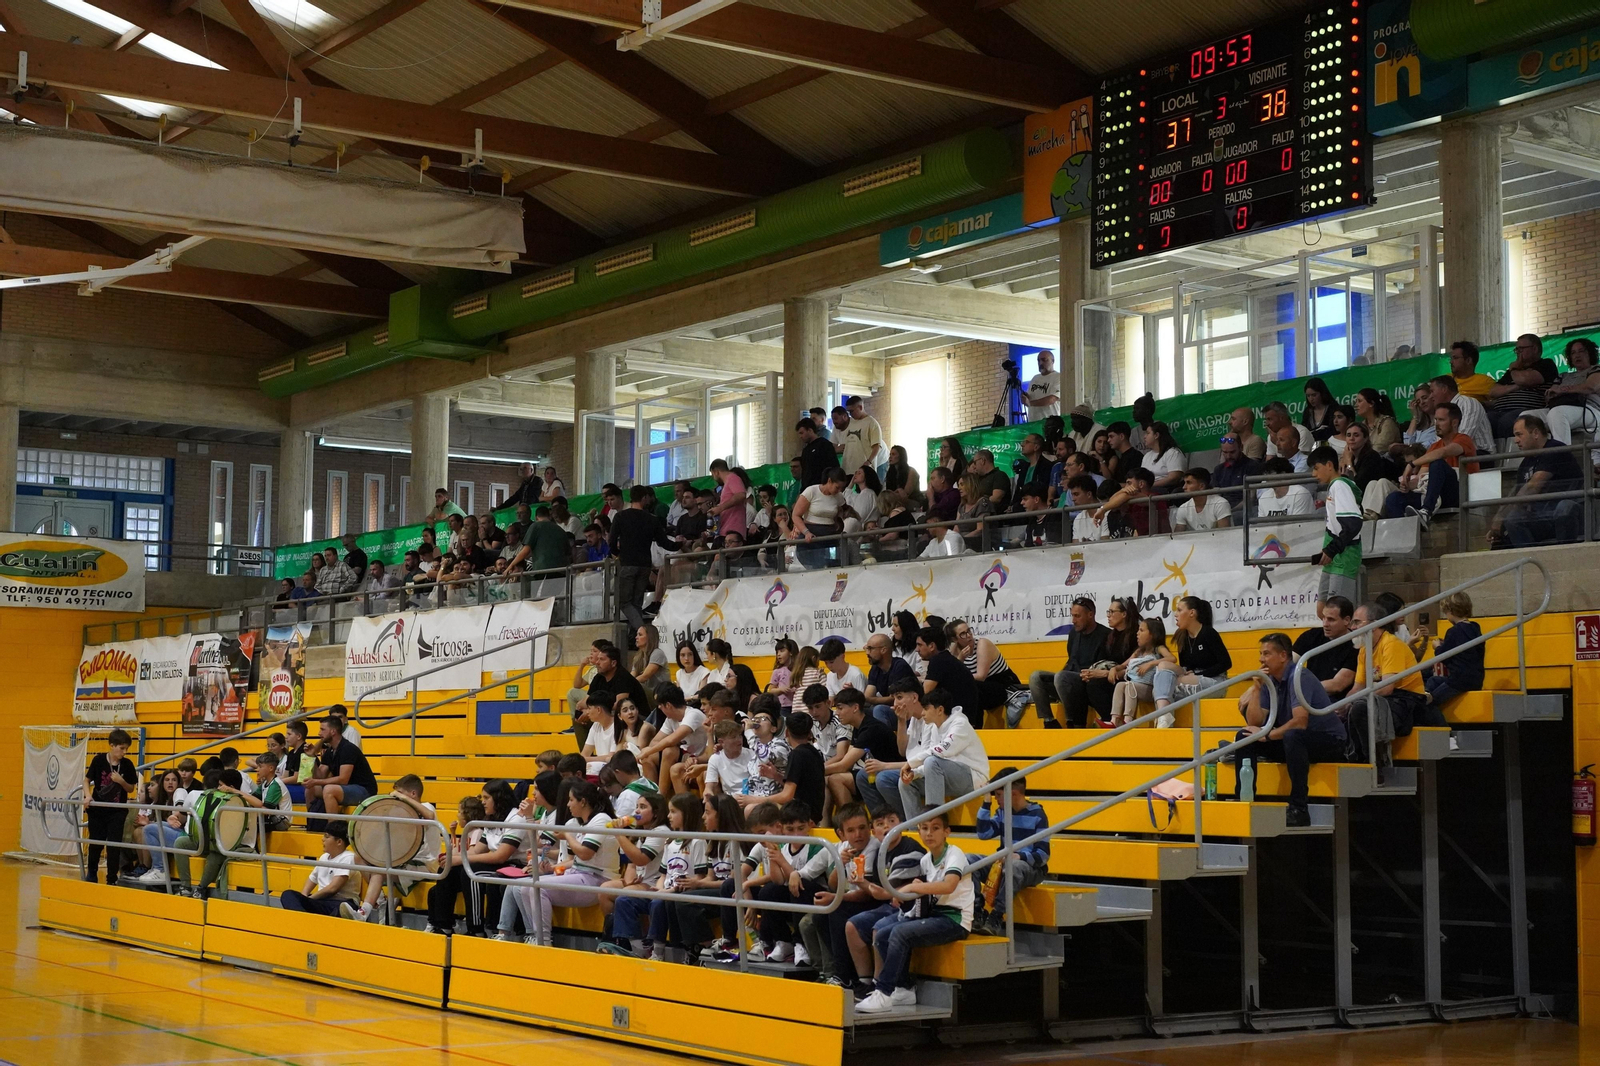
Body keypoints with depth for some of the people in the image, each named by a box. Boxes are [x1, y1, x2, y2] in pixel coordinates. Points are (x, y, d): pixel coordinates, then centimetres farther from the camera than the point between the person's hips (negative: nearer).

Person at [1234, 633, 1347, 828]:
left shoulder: (1299, 676, -20)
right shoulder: (1270, 681, 4)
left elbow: (1300, 722, -30)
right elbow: (1254, 723, -1)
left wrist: (1268, 735, -21)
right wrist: (1256, 688, -10)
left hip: (1329, 741, -8)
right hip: (1292, 742, 8)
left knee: (1292, 736, -39)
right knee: (1245, 737, -4)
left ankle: (1299, 809, -33)